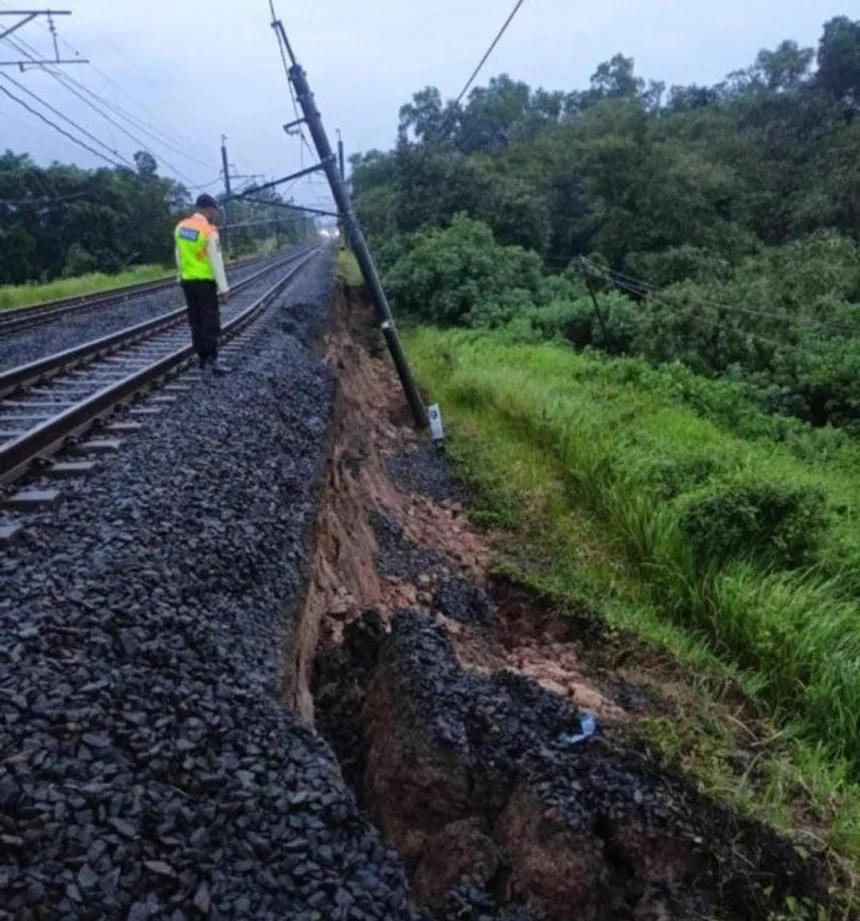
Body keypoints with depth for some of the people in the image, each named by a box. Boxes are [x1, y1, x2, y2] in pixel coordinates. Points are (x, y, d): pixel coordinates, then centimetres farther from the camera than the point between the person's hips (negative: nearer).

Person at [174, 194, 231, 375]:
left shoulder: (181, 226, 6)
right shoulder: (209, 231, -15)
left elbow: (179, 256, 12)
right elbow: (216, 261, -17)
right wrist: (224, 288, -15)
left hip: (187, 281, 7)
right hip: (205, 282, -6)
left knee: (196, 322, 11)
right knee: (211, 322, -3)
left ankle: (203, 359, 15)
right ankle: (212, 360, -7)